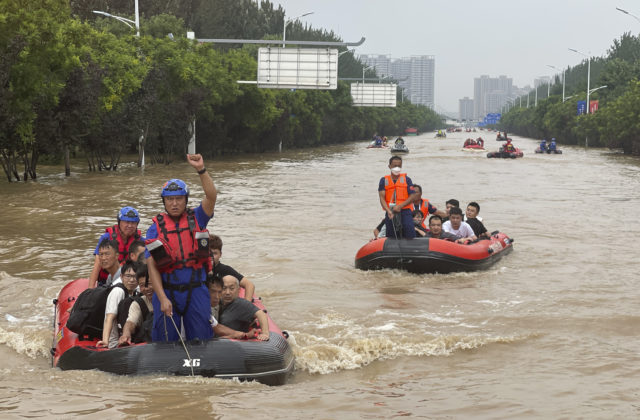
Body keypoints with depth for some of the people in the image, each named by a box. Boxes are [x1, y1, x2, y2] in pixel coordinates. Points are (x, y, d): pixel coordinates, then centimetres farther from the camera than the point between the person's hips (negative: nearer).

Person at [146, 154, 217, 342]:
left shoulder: (196, 219, 6)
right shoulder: (156, 229, 1)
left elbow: (212, 195, -12)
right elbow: (152, 267, -4)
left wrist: (201, 169, -25)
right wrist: (162, 299, -13)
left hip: (196, 290, 1)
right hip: (166, 291, -1)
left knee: (201, 340, 5)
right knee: (165, 342, 4)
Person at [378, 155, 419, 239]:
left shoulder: (406, 179, 6)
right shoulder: (384, 180, 8)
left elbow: (413, 196, -2)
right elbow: (382, 198, -1)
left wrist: (400, 206, -14)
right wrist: (388, 211, -18)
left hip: (405, 211, -2)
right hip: (390, 214, 2)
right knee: (391, 238, 5)